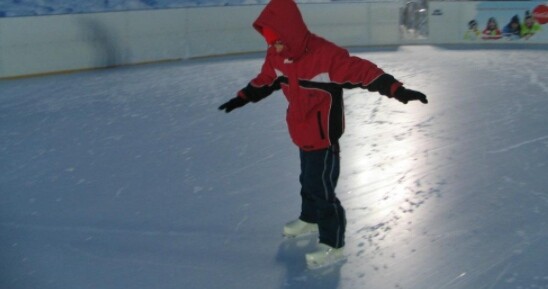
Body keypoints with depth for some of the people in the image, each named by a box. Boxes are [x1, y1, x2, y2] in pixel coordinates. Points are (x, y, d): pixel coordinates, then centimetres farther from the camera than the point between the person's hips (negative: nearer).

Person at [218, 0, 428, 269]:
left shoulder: (326, 54, -28)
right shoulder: (276, 56, -5)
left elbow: (363, 71, -30)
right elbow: (265, 80, 14)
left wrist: (398, 90, -38)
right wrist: (242, 98, 20)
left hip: (323, 135, -7)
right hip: (302, 133, 7)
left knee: (321, 188, -4)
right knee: (308, 180, 25)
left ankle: (333, 245, 11)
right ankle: (309, 219, 49)